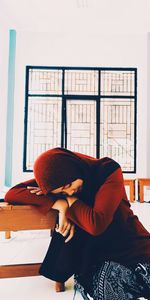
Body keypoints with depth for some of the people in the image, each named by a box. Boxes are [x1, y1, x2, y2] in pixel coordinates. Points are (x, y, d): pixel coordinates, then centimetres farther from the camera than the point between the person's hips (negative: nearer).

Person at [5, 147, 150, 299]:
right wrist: (59, 204, -20)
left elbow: (96, 224, -23)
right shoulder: (55, 177, -2)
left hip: (135, 250, 0)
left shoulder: (108, 170, -12)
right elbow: (11, 194, -11)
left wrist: (68, 200, -12)